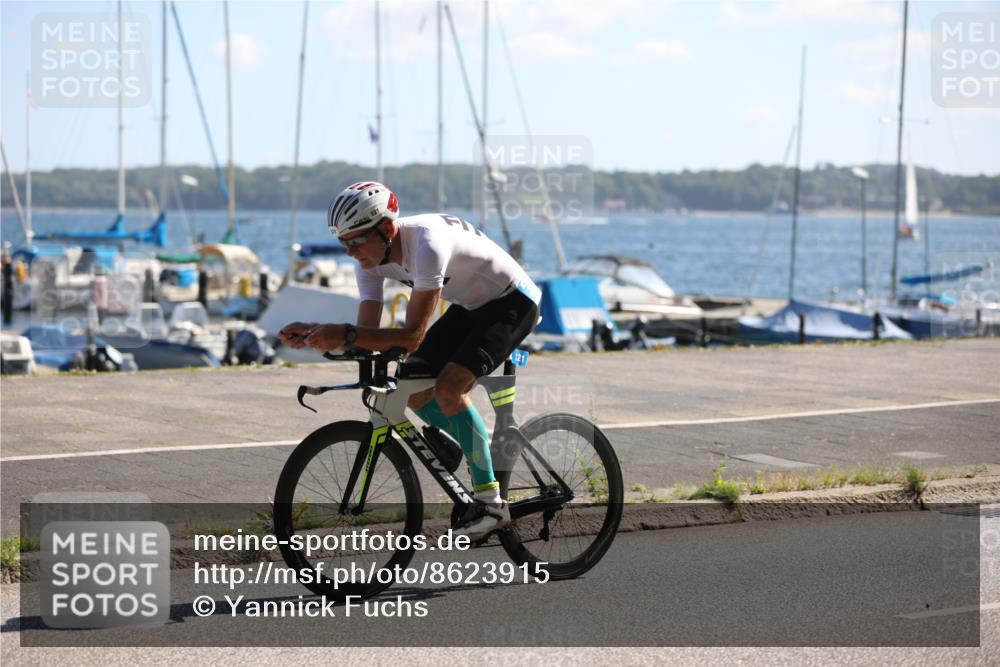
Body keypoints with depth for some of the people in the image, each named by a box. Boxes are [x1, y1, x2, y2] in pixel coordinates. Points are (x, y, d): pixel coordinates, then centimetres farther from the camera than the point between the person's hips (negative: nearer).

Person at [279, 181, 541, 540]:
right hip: (469, 306, 8)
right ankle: (481, 456, 13)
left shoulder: (427, 244, -36)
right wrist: (317, 333, -27)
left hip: (512, 301, -8)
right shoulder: (370, 257, -11)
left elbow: (412, 336, -37)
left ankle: (491, 503, -14)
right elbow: (369, 333, -11)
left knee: (448, 388, -24)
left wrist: (344, 334, -42)